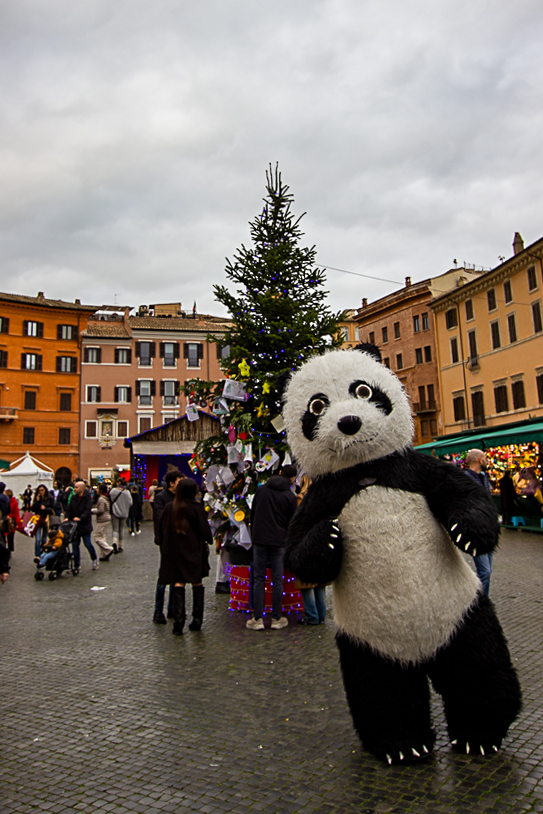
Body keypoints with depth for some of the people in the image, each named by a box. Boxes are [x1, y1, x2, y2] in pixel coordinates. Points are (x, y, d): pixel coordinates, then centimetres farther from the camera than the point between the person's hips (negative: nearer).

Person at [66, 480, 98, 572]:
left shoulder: (88, 498, -10)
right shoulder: (74, 498, 8)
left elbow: (88, 510, -19)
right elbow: (69, 509, 7)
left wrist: (80, 518, -32)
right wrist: (67, 517, -11)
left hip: (85, 525, -5)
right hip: (74, 525, 6)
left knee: (87, 544, -2)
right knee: (75, 545, 6)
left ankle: (95, 559, 23)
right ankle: (77, 565, 15)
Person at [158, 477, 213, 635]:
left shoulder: (170, 507, -2)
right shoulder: (196, 507, -11)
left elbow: (161, 529, 5)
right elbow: (204, 529, -9)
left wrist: (164, 548, 16)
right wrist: (208, 541, 11)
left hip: (174, 551, 2)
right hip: (194, 550, -2)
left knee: (178, 583, 2)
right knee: (197, 584, 10)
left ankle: (178, 622, -4)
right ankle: (197, 620, 15)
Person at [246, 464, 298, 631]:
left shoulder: (261, 490, 5)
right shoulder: (290, 496, -4)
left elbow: (252, 514, 11)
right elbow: (291, 522, 1)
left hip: (260, 540, 2)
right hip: (279, 542, -2)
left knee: (259, 579, 5)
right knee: (277, 580, 6)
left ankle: (257, 619, 5)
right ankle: (277, 618, 12)